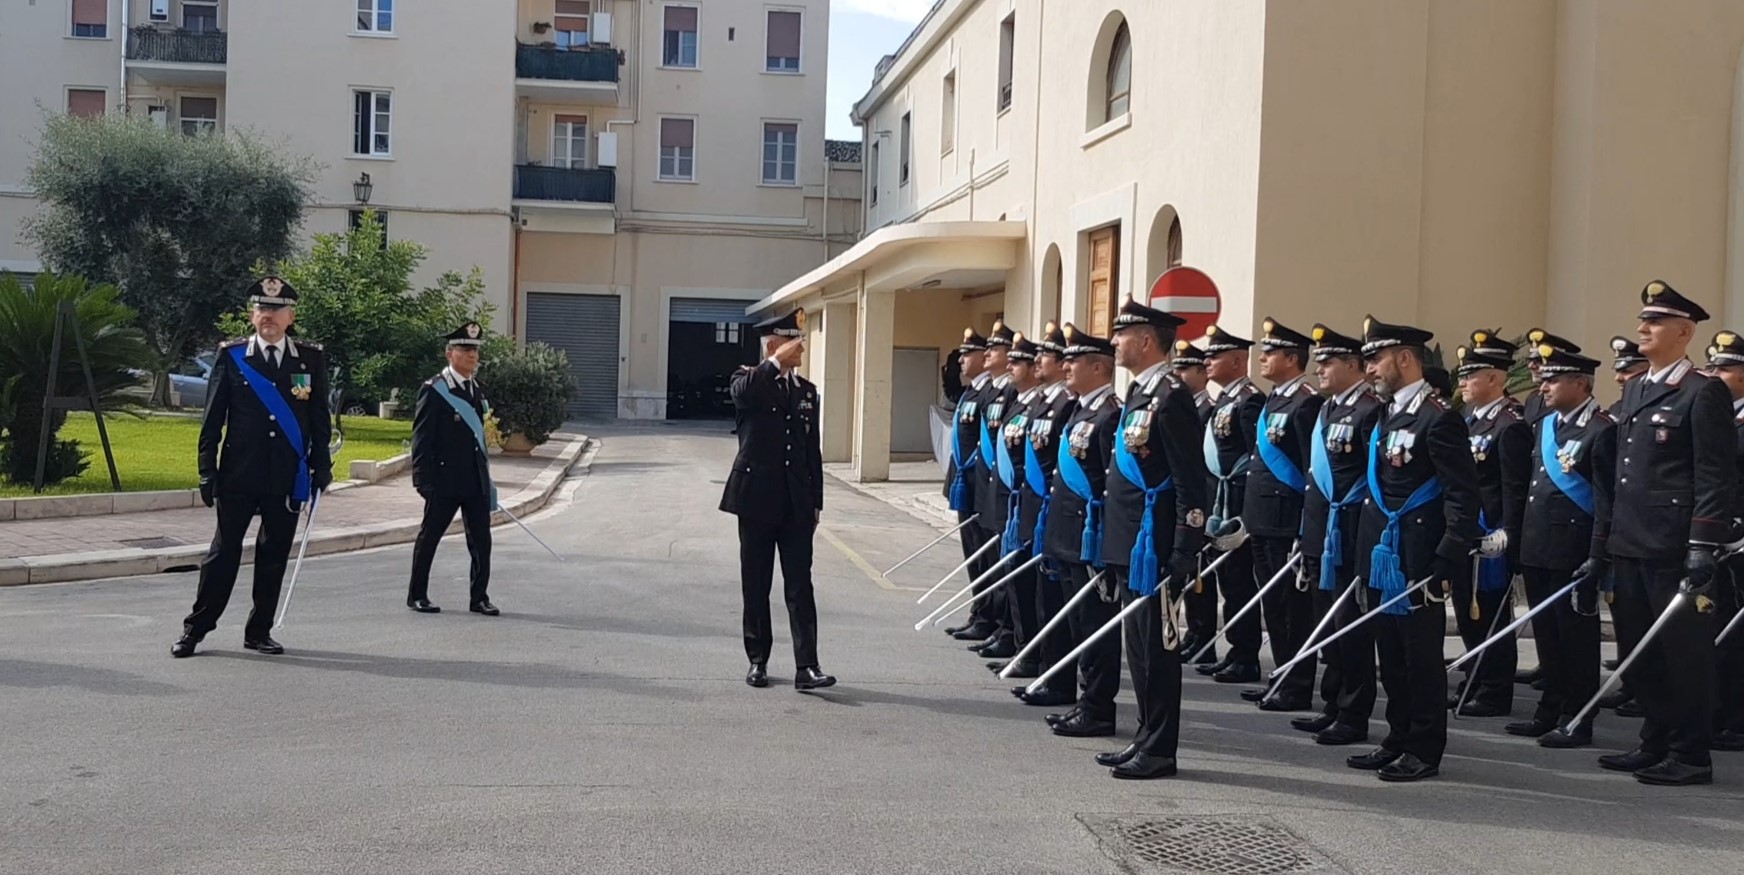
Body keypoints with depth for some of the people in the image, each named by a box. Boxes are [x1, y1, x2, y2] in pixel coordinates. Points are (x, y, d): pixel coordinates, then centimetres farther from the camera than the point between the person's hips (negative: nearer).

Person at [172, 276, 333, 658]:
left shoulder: (311, 359, 5)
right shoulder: (231, 357, 1)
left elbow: (320, 419, 9)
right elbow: (212, 420, 2)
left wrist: (322, 466, 4)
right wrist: (208, 472, -2)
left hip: (288, 479, 2)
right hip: (239, 476, -2)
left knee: (274, 556, 8)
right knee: (224, 552, 2)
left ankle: (259, 631, 19)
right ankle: (195, 628, 13)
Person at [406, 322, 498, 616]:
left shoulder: (477, 390, 13)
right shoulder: (434, 390, -8)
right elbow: (421, 439, -9)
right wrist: (424, 480, -14)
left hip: (476, 480, 6)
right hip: (445, 479, -6)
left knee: (481, 540, 5)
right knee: (429, 537, 6)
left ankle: (479, 597, 12)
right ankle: (417, 595, 17)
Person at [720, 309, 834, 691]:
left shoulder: (807, 391, 12)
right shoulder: (749, 382, 1)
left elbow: (813, 450, 13)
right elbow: (742, 393, -27)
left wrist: (816, 502, 10)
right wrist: (776, 362, -22)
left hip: (796, 503, 3)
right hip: (757, 499, -3)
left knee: (800, 585, -3)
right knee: (756, 585, 6)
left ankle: (806, 667, -7)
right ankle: (758, 660, 17)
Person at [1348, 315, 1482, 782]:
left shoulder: (1439, 417, -14)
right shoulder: (1388, 416, 14)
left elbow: (1463, 496, -17)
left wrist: (1448, 561, -21)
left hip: (1417, 562, -9)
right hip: (1383, 559, 9)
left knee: (1421, 655, 1)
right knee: (1391, 655, 14)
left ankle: (1425, 751, 10)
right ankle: (1398, 740, 24)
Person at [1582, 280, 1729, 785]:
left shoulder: (1704, 394, -7)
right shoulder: (1633, 392, 17)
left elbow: (1715, 478, -13)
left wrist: (1703, 549, -19)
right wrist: (1601, 545, 17)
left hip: (1674, 552, -8)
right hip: (1630, 548, 8)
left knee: (1685, 653, 1)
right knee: (1641, 654, 13)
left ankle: (1691, 757, 9)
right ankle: (1655, 746, 24)